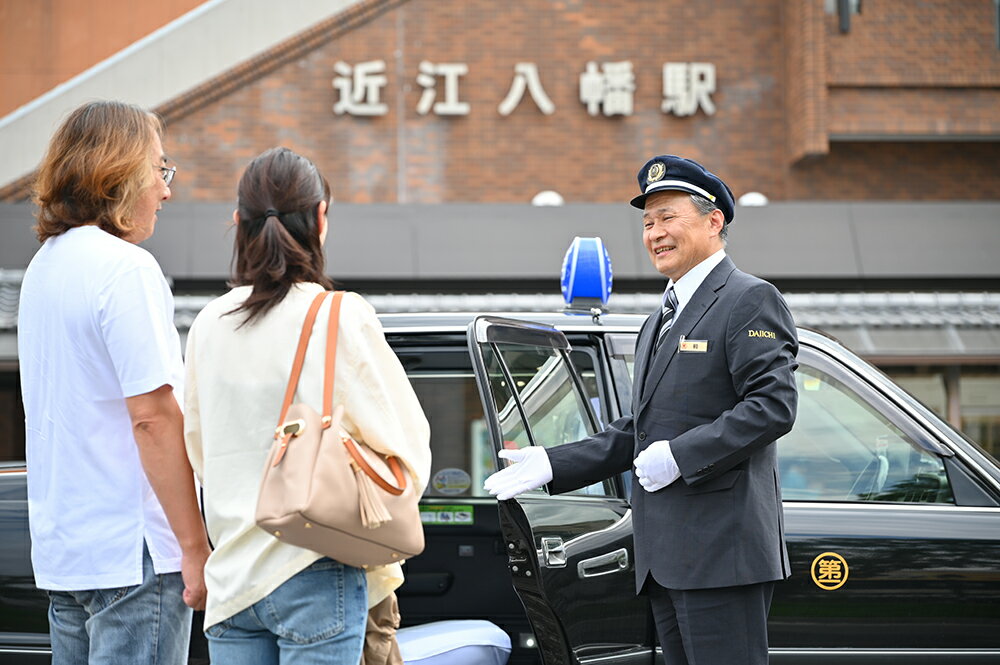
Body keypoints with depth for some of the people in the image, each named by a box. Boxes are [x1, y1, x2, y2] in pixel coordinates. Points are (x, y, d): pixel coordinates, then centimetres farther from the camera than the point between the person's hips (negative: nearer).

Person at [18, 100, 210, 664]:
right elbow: (154, 415, -19)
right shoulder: (125, 267, -14)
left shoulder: (44, 266, 14)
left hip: (60, 548, 9)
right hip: (133, 552, -9)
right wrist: (196, 547, -16)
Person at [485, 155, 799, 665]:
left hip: (721, 550, -9)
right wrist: (551, 465, 15)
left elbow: (773, 406, -14)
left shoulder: (750, 301, -4)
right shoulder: (659, 322, 25)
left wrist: (680, 454, -19)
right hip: (666, 557, 9)